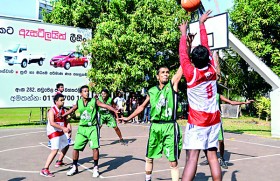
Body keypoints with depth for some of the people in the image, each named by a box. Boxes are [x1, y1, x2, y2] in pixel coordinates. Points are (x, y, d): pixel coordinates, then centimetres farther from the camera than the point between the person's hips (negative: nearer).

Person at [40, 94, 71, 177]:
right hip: (53, 132, -9)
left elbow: (65, 120, 10)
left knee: (66, 146, 23)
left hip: (61, 132, 9)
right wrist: (63, 128, -36)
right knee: (55, 150, -20)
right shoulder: (52, 110, -17)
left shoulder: (63, 110, 7)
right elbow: (52, 123, -28)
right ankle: (45, 170, -19)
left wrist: (68, 127, -11)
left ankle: (59, 161, 44)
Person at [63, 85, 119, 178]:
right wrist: (62, 116, 16)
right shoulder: (78, 102, 1)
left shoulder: (94, 101, -8)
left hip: (93, 128, -3)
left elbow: (105, 106, -16)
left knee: (95, 147, -12)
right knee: (76, 148, 4)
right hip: (82, 128, 3)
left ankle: (95, 168, 7)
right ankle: (74, 167, 24)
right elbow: (72, 110, 16)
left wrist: (115, 110, -30)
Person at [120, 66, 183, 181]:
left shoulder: (173, 84, 1)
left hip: (170, 126, -4)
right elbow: (142, 106, 22)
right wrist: (129, 118, 27)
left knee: (173, 162, -2)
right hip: (155, 126, 4)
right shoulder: (152, 91, 9)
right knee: (149, 158, 16)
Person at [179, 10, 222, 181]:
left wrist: (184, 33, 13)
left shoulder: (192, 74, -13)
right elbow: (206, 46, 10)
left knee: (192, 157, -11)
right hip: (214, 120, 5)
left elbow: (182, 55, 0)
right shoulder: (212, 70, -1)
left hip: (198, 121, -5)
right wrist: (202, 23, 21)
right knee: (213, 156, 7)